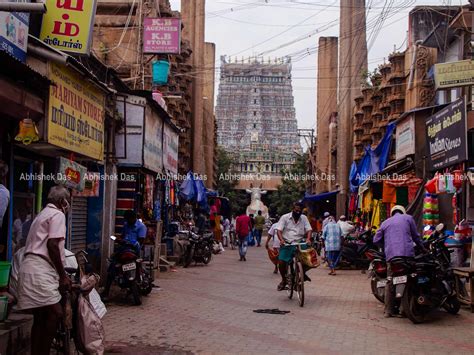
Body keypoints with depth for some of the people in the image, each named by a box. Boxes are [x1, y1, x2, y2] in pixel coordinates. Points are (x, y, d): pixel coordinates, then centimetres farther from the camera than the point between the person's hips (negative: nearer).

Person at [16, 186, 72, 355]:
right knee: (55, 312, -14)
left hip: (34, 269, 10)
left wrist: (61, 274, 30)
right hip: (40, 271, -10)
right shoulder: (57, 215, -3)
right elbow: (52, 245, -14)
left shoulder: (43, 214, 27)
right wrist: (63, 275, -10)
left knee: (41, 317, 9)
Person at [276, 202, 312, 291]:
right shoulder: (285, 217, 0)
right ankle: (284, 280, 11)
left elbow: (308, 230, 2)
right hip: (287, 244, -1)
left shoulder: (304, 218, 8)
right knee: (281, 262, -13)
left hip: (299, 244, 2)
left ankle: (303, 273, 16)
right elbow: (279, 230, -7)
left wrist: (308, 239, -19)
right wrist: (281, 240, -25)